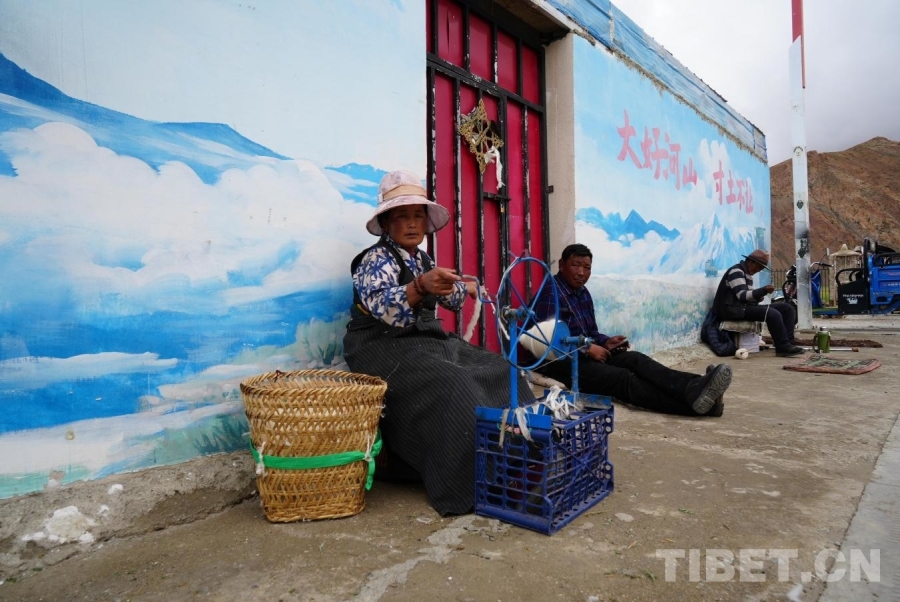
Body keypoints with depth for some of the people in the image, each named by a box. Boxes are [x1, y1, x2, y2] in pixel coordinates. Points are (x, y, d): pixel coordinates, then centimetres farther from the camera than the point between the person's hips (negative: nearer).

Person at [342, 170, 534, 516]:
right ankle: (467, 489, -23)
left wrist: (466, 289, 40)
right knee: (452, 387, -31)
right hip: (384, 350, -8)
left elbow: (449, 297, 29)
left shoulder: (423, 260, 13)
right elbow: (383, 307, -33)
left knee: (497, 372, -5)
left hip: (427, 342, 8)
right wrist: (420, 287, -48)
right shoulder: (376, 259, -12)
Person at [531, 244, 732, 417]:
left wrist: (605, 342, -1)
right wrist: (587, 348, -20)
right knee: (624, 378, -26)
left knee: (634, 359, -19)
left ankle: (694, 388, -40)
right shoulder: (551, 294, -14)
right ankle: (694, 401, -41)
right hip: (560, 362, -8)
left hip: (584, 353, 8)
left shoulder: (583, 293, 15)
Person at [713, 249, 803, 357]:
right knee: (773, 314, -29)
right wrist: (763, 290, -29)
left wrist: (759, 296, 2)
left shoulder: (748, 274, 19)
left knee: (787, 308, 1)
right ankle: (783, 347, -18)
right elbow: (742, 295, -21)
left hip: (746, 306, 10)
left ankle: (788, 343, -5)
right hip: (735, 309, -10)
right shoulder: (736, 271, -11)